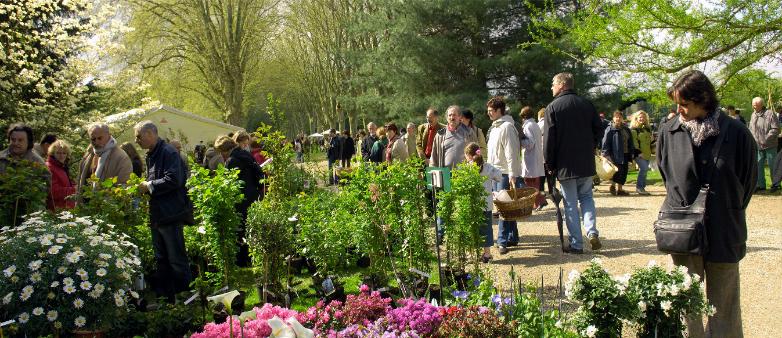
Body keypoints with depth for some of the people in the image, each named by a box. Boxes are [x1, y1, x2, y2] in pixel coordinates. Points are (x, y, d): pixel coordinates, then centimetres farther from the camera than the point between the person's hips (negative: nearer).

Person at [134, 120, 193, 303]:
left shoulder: (169, 153, -12)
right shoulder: (151, 156, 17)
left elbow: (173, 180, -24)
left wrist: (150, 185, -13)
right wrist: (144, 187, 9)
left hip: (171, 214, -10)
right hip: (156, 215, 10)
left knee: (177, 259, -3)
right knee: (161, 259, 16)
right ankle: (164, 296, 26)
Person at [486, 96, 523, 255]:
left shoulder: (507, 127, -13)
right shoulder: (495, 127, 16)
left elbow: (511, 153, -19)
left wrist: (512, 175, -23)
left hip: (506, 174, -9)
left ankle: (503, 241, -5)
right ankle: (512, 238, 20)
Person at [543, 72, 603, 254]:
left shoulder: (553, 107, -8)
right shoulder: (586, 104, 5)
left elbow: (549, 138, -10)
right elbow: (599, 130, 7)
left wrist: (549, 164, -2)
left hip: (565, 165, -4)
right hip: (586, 163, 4)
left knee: (571, 203, 3)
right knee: (586, 197, 18)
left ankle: (576, 244, 5)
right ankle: (592, 232, 0)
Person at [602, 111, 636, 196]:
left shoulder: (626, 129, 14)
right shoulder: (610, 129, -6)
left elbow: (630, 142, 19)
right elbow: (605, 143, -10)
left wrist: (631, 153, 14)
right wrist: (607, 154, -16)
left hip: (625, 154, 7)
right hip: (616, 155, -7)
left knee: (624, 172, 6)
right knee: (618, 171, -9)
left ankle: (619, 189, 16)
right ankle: (613, 185, 13)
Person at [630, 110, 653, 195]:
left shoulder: (648, 128, 17)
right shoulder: (633, 129, -5)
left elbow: (650, 140, 25)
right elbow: (634, 142, -10)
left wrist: (652, 150, 18)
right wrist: (638, 152, -16)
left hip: (647, 154, 7)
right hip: (639, 154, -7)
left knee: (644, 170, 7)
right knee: (644, 168, -18)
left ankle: (642, 187, 15)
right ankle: (639, 187, -8)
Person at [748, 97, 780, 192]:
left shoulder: (770, 114, -11)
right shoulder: (753, 115, 10)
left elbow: (776, 129, -14)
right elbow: (751, 129, 18)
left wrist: (766, 138, -19)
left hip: (769, 146, -6)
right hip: (758, 146, 6)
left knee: (773, 165, 3)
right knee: (758, 166, 9)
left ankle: (776, 184, 14)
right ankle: (761, 185, 18)